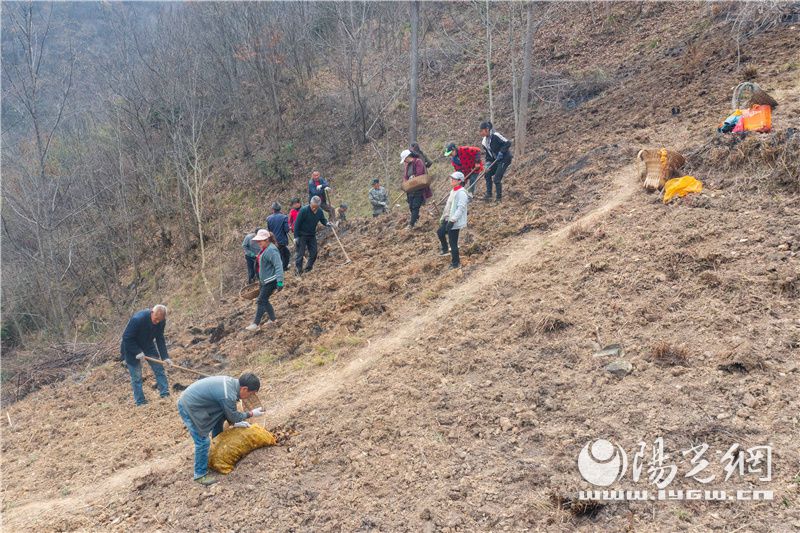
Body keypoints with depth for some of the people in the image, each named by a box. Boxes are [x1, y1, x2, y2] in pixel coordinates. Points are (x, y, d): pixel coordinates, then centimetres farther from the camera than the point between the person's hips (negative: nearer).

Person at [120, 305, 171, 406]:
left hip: (147, 346, 5)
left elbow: (160, 340, -9)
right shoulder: (137, 319, -34)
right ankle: (140, 402, 4)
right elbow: (126, 338, -25)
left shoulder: (161, 322, -16)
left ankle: (165, 394, 1)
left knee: (159, 369, -5)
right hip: (132, 347, -5)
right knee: (136, 377, -3)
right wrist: (137, 352, -27)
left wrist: (165, 357, -17)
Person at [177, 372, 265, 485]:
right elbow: (233, 416, -11)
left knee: (218, 419, 23)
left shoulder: (231, 382, 0)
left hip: (191, 399, 10)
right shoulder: (228, 396, -29)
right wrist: (251, 414, 0)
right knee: (203, 441, -8)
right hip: (188, 408, -10)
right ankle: (200, 474, 8)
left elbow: (227, 411, 14)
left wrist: (235, 423, 14)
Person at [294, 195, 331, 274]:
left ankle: (308, 268, 21)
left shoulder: (319, 211, -6)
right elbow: (297, 223, -16)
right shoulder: (304, 210, -20)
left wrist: (327, 223, -17)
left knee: (313, 253, 5)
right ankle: (298, 270, 5)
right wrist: (296, 236, -16)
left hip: (312, 235, 5)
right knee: (300, 253, -3)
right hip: (302, 235, -5)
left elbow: (322, 220, 8)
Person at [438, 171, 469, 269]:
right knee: (440, 232, 20)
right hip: (449, 219, 10)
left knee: (453, 242, -2)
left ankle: (456, 263, 10)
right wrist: (444, 217, 22)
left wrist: (452, 221, -27)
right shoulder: (453, 191, 10)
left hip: (455, 222, -10)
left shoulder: (461, 193, -20)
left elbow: (461, 208, -26)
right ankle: (445, 249, 40)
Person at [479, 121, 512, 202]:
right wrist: (488, 163, -1)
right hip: (496, 160, 9)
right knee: (487, 174, 8)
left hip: (505, 159, -9)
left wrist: (501, 152, -26)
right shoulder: (485, 141, 5)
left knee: (497, 178, -11)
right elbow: (488, 153, 11)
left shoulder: (495, 136, -21)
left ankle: (499, 197, 3)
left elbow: (508, 143, -20)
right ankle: (489, 194, 18)